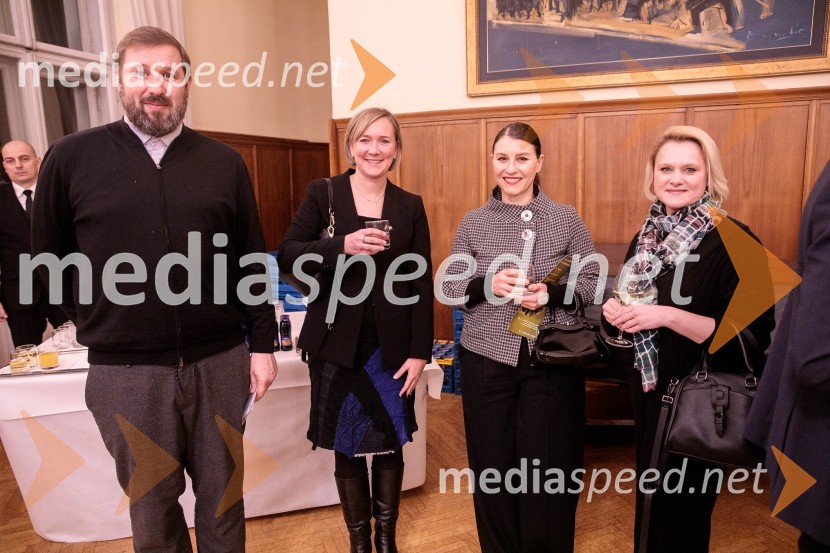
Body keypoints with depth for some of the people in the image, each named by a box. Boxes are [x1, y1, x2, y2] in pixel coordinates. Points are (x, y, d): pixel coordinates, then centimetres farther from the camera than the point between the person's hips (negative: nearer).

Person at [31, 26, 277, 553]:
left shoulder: (224, 162, 3)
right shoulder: (71, 158, -1)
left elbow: (252, 262, 5)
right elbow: (48, 259, 8)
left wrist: (262, 343, 3)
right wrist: (102, 323, 8)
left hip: (219, 361, 1)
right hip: (126, 370, 0)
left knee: (223, 497, 15)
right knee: (153, 508, 16)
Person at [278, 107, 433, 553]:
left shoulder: (410, 206, 3)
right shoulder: (322, 193, 0)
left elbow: (421, 285, 2)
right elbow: (287, 257, -6)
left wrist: (419, 352, -3)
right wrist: (342, 246, -21)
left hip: (392, 347, 1)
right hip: (337, 345, -1)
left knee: (390, 445, 11)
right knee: (346, 448, 10)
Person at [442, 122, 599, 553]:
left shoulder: (567, 218, 0)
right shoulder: (473, 223, 2)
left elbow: (592, 282, 1)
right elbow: (449, 288, 2)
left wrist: (550, 294, -17)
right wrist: (487, 285, -17)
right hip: (487, 359, 1)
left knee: (548, 466, 9)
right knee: (492, 465, 12)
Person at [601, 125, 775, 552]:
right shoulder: (647, 236, 5)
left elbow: (752, 333, -19)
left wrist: (667, 316, -27)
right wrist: (614, 310, -6)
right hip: (648, 391, 6)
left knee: (682, 505, 11)